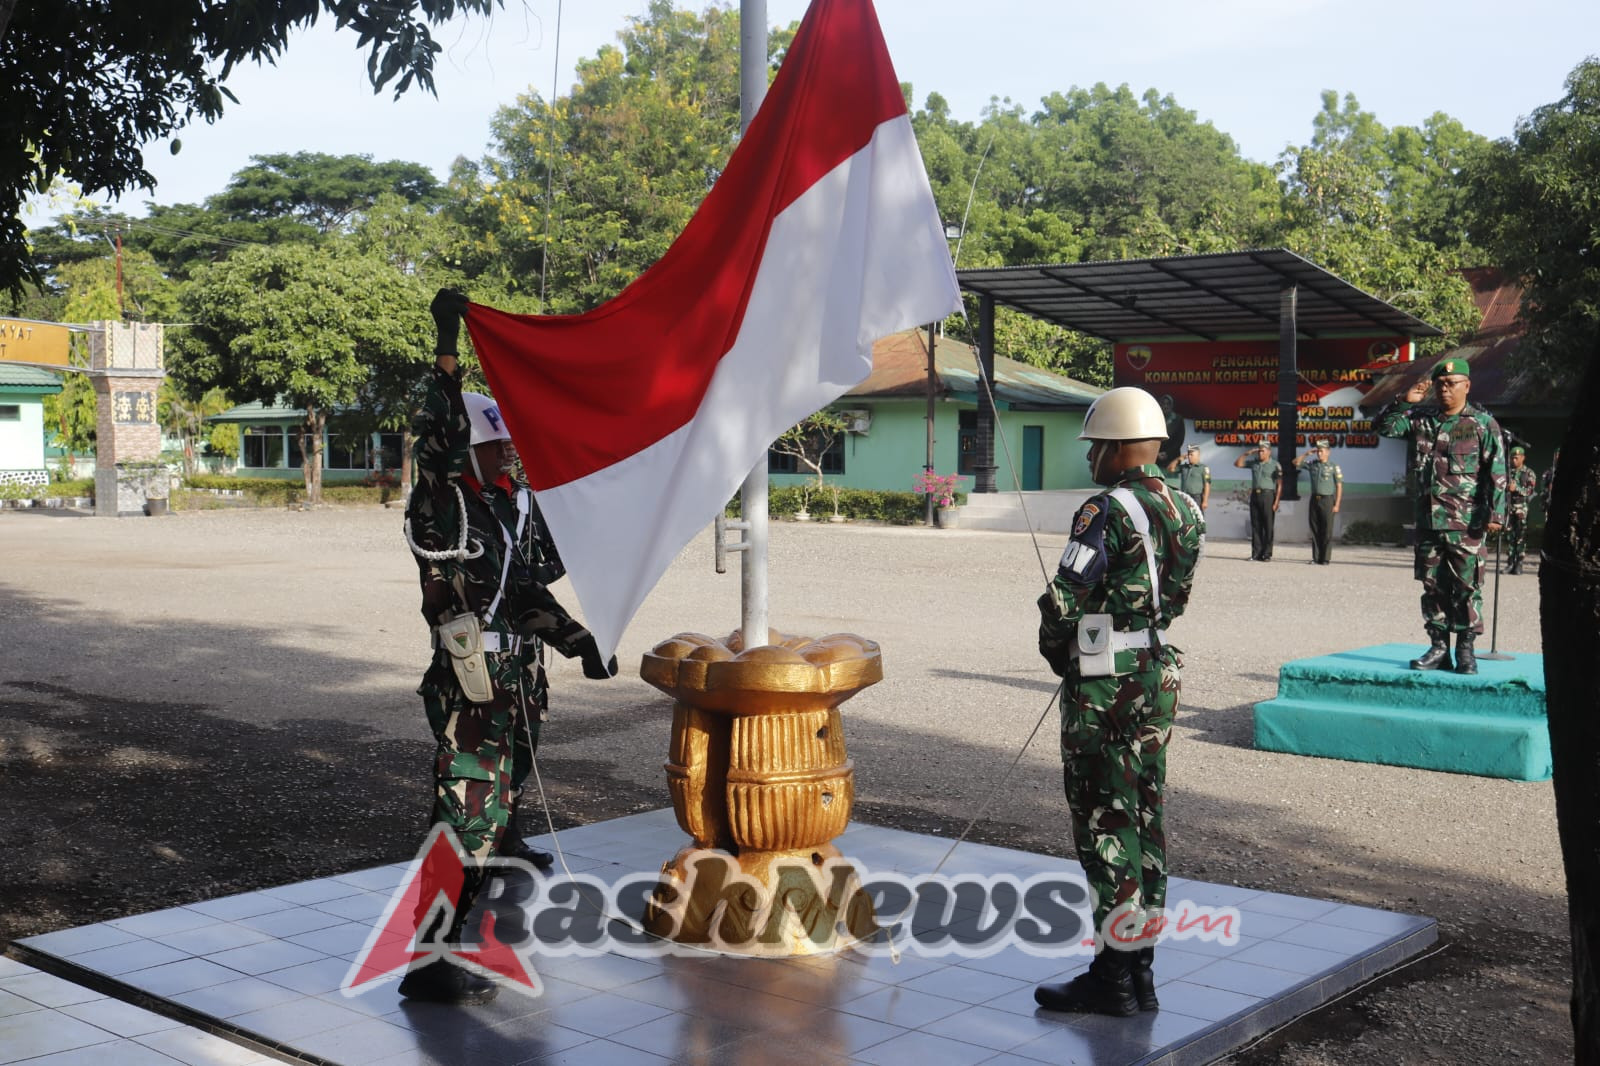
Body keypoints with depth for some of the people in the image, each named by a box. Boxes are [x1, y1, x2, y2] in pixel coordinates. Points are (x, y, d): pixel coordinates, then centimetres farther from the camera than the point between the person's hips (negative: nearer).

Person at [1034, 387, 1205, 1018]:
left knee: (1105, 823, -1)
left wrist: (1055, 650, 2)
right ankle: (1139, 969, 23)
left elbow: (1064, 601, -17)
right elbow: (1175, 598, 13)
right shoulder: (1186, 513, 7)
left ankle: (1114, 980, 5)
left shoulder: (1108, 512, -18)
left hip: (1104, 686, -8)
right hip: (1158, 676, 8)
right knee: (1145, 816, 14)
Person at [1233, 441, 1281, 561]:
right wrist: (1247, 453, 5)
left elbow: (1279, 485, -5)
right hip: (1254, 495, 5)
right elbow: (1237, 463, 17)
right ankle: (1256, 553, 7)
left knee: (1268, 526, -3)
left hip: (1267, 495, -5)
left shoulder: (1275, 465, -2)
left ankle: (1266, 554, -1)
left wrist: (1276, 502, -13)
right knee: (1255, 526, 5)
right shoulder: (1254, 462, 13)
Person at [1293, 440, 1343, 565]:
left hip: (1327, 500, -4)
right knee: (1315, 531, 4)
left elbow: (1339, 486, -3)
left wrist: (1337, 504, -9)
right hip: (1314, 499, 4)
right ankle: (1316, 558, 9)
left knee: (1327, 531, -3)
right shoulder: (1312, 465, 10)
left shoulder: (1334, 467, -1)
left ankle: (1325, 559, -1)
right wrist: (1307, 454, 1)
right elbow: (1295, 462, 12)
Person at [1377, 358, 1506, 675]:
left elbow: (1496, 472, -4)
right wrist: (1404, 402, -2)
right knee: (1433, 585, 8)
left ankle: (1466, 651, 5)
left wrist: (1495, 513, -11)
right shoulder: (1422, 419, 11)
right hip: (1428, 519, 5)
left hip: (1466, 523, -5)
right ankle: (1438, 648, 15)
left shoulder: (1483, 423, -1)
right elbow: (1385, 426, 13)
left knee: (1467, 587, -1)